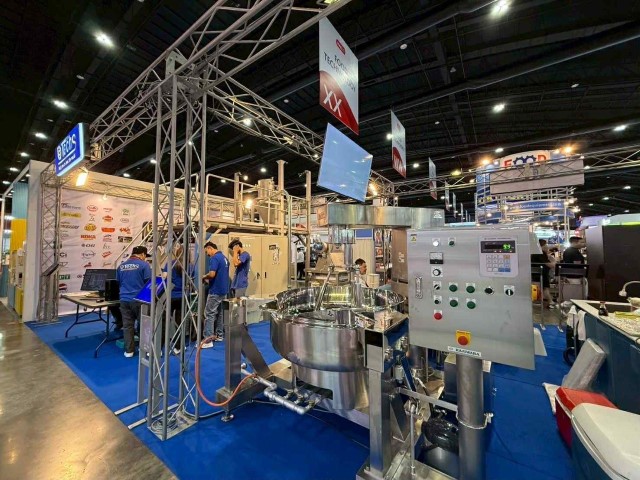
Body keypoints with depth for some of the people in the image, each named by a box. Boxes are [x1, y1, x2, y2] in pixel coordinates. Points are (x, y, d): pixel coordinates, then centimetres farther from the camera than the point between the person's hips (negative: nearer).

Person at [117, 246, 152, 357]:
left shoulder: (121, 266, 9)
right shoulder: (143, 264, -9)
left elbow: (118, 282, 20)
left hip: (124, 299, 5)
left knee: (127, 325, 10)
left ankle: (129, 350, 16)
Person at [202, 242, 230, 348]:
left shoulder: (214, 258, -16)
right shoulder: (224, 258, 13)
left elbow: (212, 274, -27)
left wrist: (204, 277, -7)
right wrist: (209, 280, 17)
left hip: (215, 291, -9)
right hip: (223, 290, 9)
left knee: (209, 314, -4)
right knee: (219, 313, 17)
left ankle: (208, 340, -1)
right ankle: (219, 335, 25)